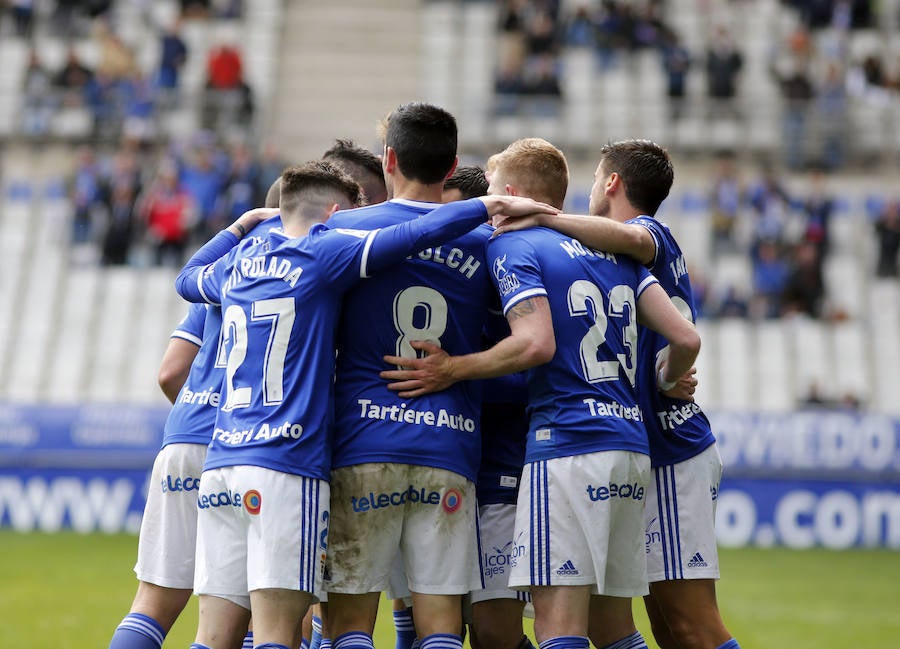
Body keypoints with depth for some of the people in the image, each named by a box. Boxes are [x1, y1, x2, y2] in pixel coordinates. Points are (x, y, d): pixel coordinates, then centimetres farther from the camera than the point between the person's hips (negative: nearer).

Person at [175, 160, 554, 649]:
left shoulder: (237, 263, 19)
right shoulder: (322, 252, -1)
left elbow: (187, 279, 42)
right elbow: (418, 234, -9)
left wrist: (242, 225, 48)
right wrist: (493, 205, 0)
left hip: (220, 462, 7)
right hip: (286, 463, -7)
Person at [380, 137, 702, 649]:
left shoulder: (513, 246, 0)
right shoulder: (616, 252, 20)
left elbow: (536, 343, -17)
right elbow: (686, 339, 12)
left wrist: (452, 370, -9)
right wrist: (662, 384, 31)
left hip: (567, 444, -7)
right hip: (633, 445, 7)